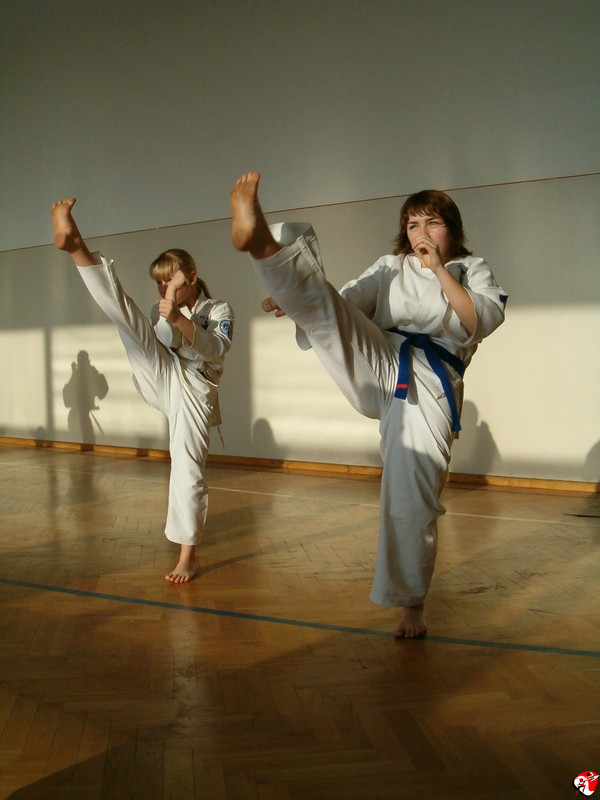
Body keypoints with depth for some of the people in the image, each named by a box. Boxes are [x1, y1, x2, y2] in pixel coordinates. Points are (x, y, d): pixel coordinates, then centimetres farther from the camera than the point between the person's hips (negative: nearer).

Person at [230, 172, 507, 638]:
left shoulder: (473, 271, 14)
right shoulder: (390, 267, 18)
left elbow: (483, 321, -5)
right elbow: (345, 306, 8)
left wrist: (440, 269, -8)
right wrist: (292, 302, -9)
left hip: (430, 385, -2)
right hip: (381, 366, 2)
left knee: (415, 498, -4)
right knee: (319, 301, -23)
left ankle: (412, 604, 15)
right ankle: (263, 243, -52)